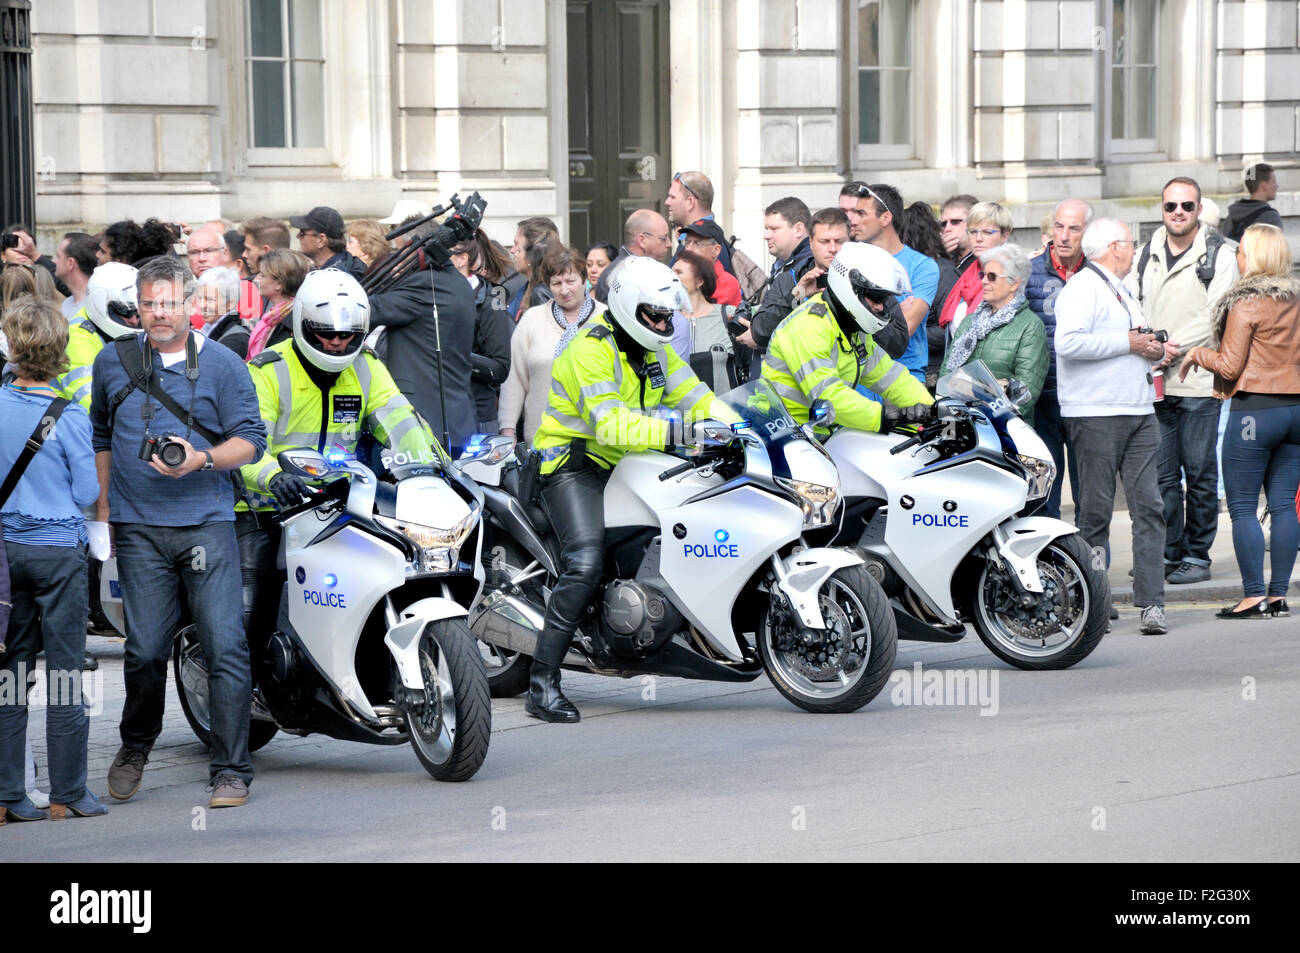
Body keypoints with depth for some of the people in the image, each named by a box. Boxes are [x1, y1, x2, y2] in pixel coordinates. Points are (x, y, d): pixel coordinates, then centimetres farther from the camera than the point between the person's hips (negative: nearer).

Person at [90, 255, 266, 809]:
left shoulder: (222, 365, 3)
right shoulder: (113, 363, 12)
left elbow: (251, 440, 1)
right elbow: (100, 436, 24)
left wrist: (201, 460, -17)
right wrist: (102, 504, 19)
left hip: (207, 523, -2)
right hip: (138, 529, 2)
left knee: (225, 646, -9)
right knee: (145, 649, 1)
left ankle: (231, 770, -3)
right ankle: (135, 747, 27)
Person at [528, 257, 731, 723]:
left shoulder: (654, 352, 11)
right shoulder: (592, 351, -18)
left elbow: (694, 397, 5)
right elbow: (613, 426, -30)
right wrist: (680, 431, -39)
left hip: (625, 464, 9)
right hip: (573, 463, -9)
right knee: (585, 562, -26)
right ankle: (542, 684, -27)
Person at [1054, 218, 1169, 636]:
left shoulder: (1123, 291, 24)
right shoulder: (1082, 287, -6)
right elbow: (1068, 343, -21)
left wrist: (1152, 350, 12)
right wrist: (1128, 343, -16)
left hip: (1139, 413, 8)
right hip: (1097, 415, -8)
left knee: (1149, 505, -2)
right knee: (1096, 508, -4)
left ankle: (1152, 602, -5)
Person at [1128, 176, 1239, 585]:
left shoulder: (1218, 256, 0)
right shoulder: (1145, 255, 14)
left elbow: (1216, 317, -8)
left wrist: (1171, 347, -15)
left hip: (1199, 382, -4)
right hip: (1154, 383, 4)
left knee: (1200, 474, 0)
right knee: (1162, 475, 5)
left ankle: (1197, 555, 7)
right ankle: (1167, 552, 12)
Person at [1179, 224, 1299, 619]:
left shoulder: (1245, 304, -11)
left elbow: (1230, 366, -11)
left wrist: (1197, 353, 7)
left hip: (1255, 409, -7)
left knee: (1242, 507, -1)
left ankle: (1255, 596, -4)